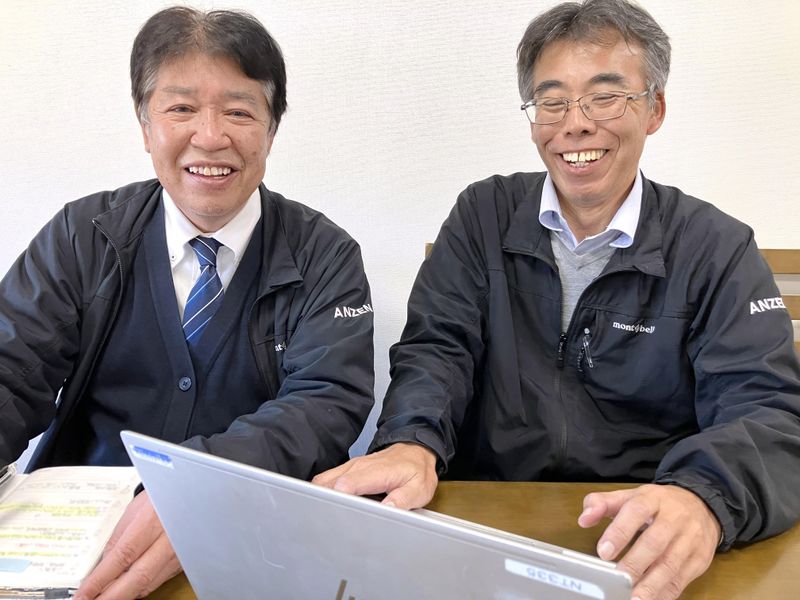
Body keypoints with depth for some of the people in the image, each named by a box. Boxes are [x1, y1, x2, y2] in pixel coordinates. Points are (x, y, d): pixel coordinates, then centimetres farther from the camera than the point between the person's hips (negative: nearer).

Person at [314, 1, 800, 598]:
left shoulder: (717, 248, 0)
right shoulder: (484, 216, 5)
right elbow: (437, 348, -2)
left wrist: (702, 497, -32)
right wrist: (412, 443, -25)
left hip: (640, 543, 0)